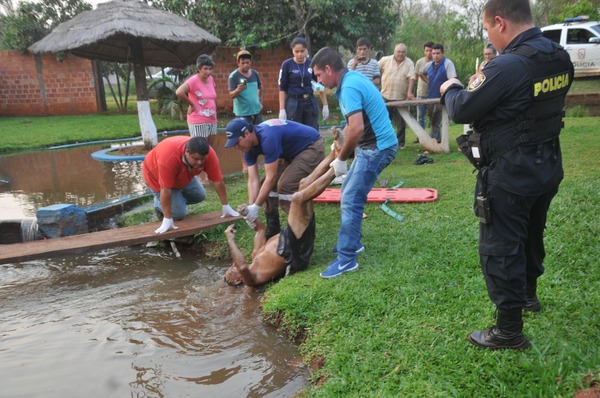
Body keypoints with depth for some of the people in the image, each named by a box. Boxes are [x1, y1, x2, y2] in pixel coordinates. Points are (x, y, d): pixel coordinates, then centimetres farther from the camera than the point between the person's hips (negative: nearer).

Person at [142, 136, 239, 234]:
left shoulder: (208, 153, -30)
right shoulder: (169, 156, -44)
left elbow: (217, 181, -22)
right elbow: (165, 189, -39)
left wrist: (225, 206, -17)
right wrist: (167, 219, -34)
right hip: (156, 175, -5)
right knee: (178, 213, -11)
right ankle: (159, 204, 16)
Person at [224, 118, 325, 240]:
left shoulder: (268, 137, -33)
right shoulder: (249, 146, -7)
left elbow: (271, 177, -31)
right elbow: (253, 180, -10)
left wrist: (256, 207, -28)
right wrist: (250, 208, -20)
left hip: (312, 148, -9)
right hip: (292, 153, 9)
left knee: (285, 186, -22)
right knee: (265, 186, 4)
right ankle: (273, 232, 15)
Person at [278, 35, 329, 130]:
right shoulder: (287, 64, -6)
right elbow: (282, 88, -3)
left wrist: (325, 105, 6)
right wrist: (282, 109, -10)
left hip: (311, 102, 3)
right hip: (293, 104, -3)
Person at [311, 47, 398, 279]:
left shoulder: (349, 87, -20)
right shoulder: (352, 79, 12)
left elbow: (356, 128, -31)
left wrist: (341, 158, -18)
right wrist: (339, 148, 13)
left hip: (377, 148, -10)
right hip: (372, 146, 10)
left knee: (351, 200, -9)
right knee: (349, 191, 18)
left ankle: (346, 259, -2)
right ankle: (351, 242, 30)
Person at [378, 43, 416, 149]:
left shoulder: (409, 63, -2)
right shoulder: (385, 60, 1)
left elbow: (411, 77, -12)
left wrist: (409, 92, -23)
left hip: (401, 98, -1)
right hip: (385, 96, 1)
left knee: (401, 122, 4)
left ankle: (400, 142, 13)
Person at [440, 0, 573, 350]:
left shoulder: (507, 66, -24)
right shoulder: (561, 58, 2)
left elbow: (462, 111, -17)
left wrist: (452, 90, 3)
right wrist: (485, 85, 13)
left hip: (509, 174, -8)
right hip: (548, 166, 9)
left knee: (500, 248, 3)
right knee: (532, 234, 26)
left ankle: (509, 330, 13)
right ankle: (528, 294, 48)